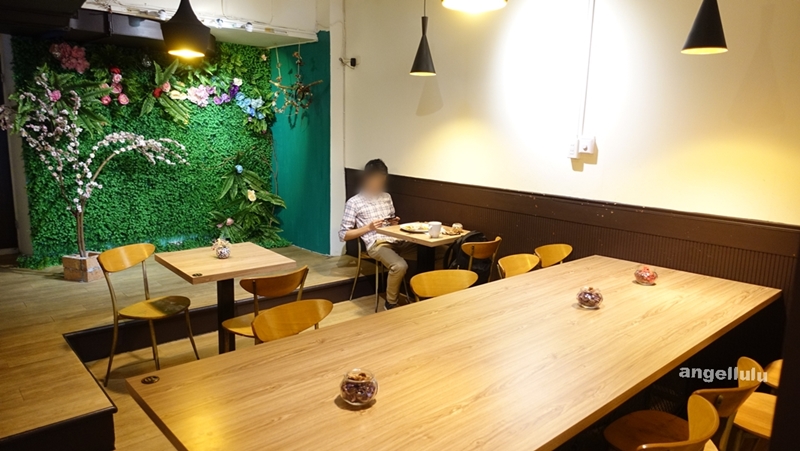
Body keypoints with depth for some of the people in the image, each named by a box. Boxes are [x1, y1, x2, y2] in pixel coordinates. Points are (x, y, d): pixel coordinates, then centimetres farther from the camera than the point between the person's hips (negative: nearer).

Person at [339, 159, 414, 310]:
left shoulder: (387, 197, 20)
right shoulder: (354, 202, 3)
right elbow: (343, 235, 1)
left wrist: (394, 223, 6)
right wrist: (368, 227, -8)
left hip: (397, 240, 5)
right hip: (377, 244, -5)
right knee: (400, 266, -35)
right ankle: (391, 304, -10)